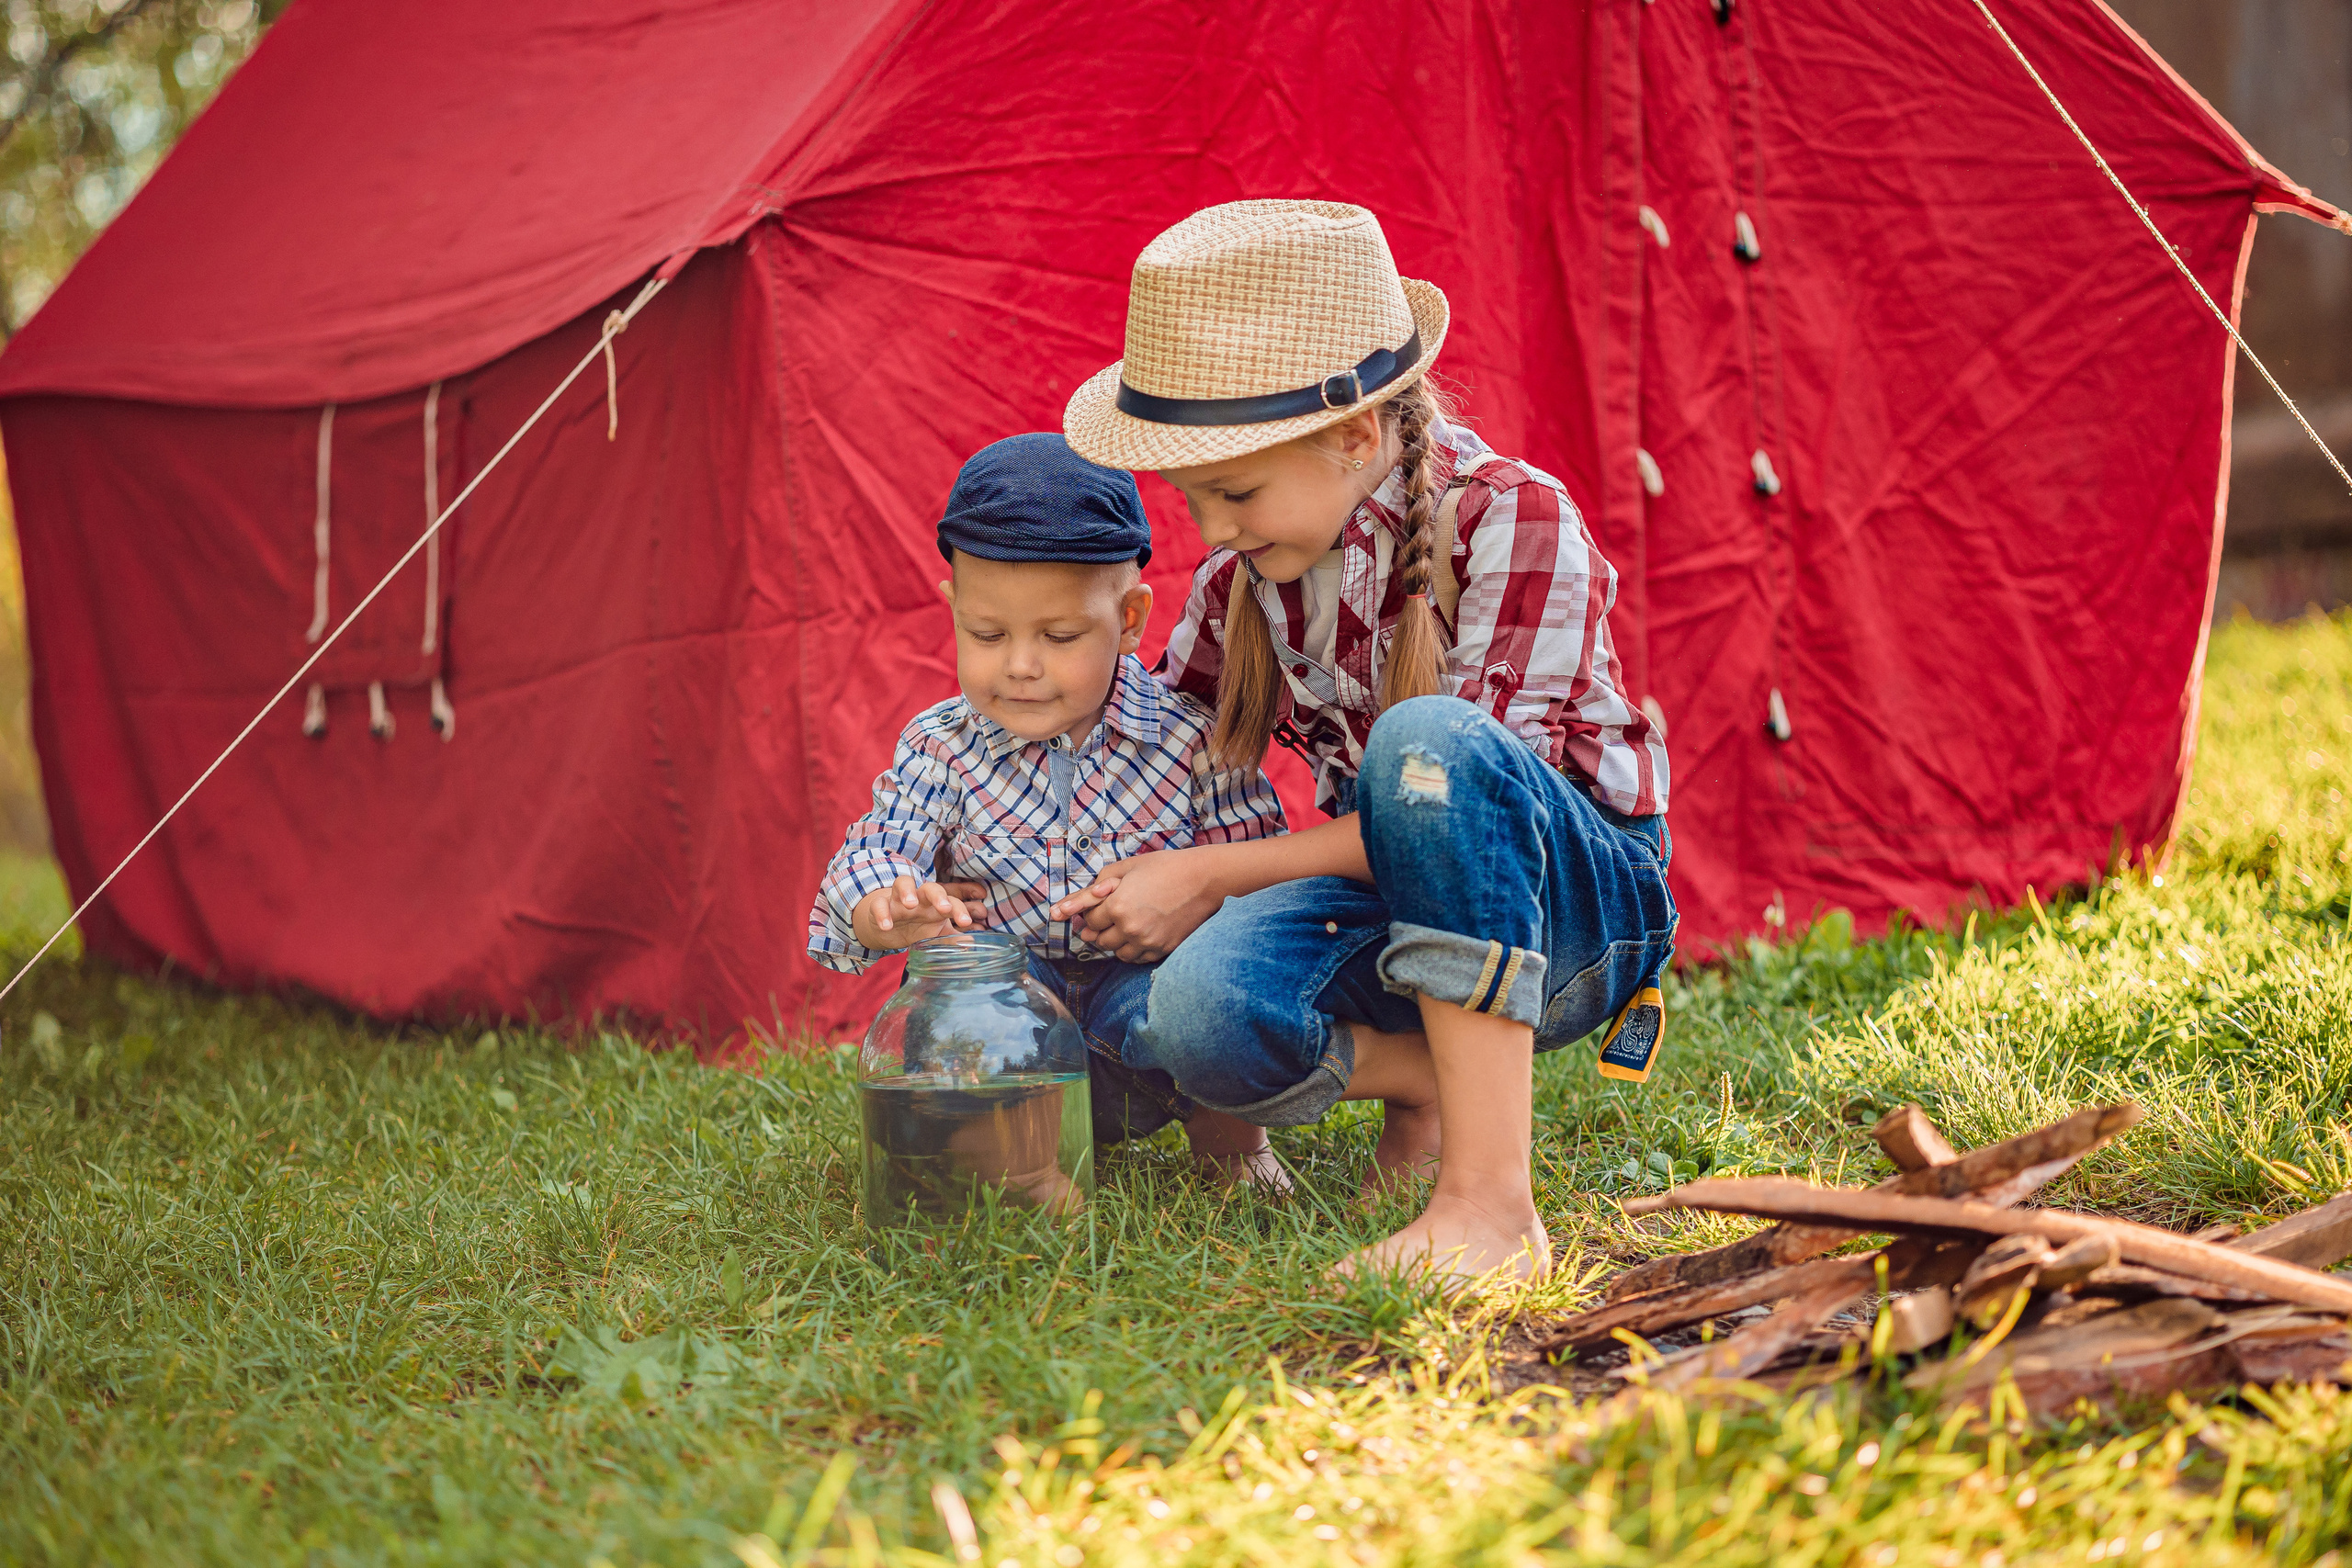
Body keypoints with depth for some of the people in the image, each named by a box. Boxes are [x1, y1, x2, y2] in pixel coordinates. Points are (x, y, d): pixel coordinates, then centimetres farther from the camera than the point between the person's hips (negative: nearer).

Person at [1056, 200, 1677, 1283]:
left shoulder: (1513, 521, -17)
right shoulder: (1248, 563, 1)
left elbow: (1464, 781, -22)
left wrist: (1213, 875, -22)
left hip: (1574, 905, -4)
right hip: (1379, 902, 4)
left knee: (1424, 740, -39)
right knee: (1195, 1012, -32)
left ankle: (1491, 1195, -38)